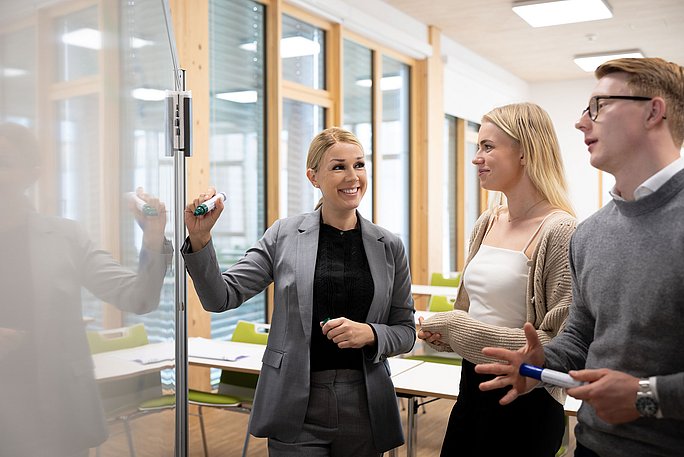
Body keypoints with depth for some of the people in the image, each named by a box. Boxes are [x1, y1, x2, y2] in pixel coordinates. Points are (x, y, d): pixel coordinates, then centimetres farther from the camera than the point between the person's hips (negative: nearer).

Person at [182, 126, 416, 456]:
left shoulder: (389, 246, 2)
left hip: (364, 407, 2)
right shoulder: (284, 235, -2)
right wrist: (200, 239, -20)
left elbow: (406, 331, 6)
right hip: (297, 408, -2)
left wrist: (370, 333, -14)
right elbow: (221, 298, -5)